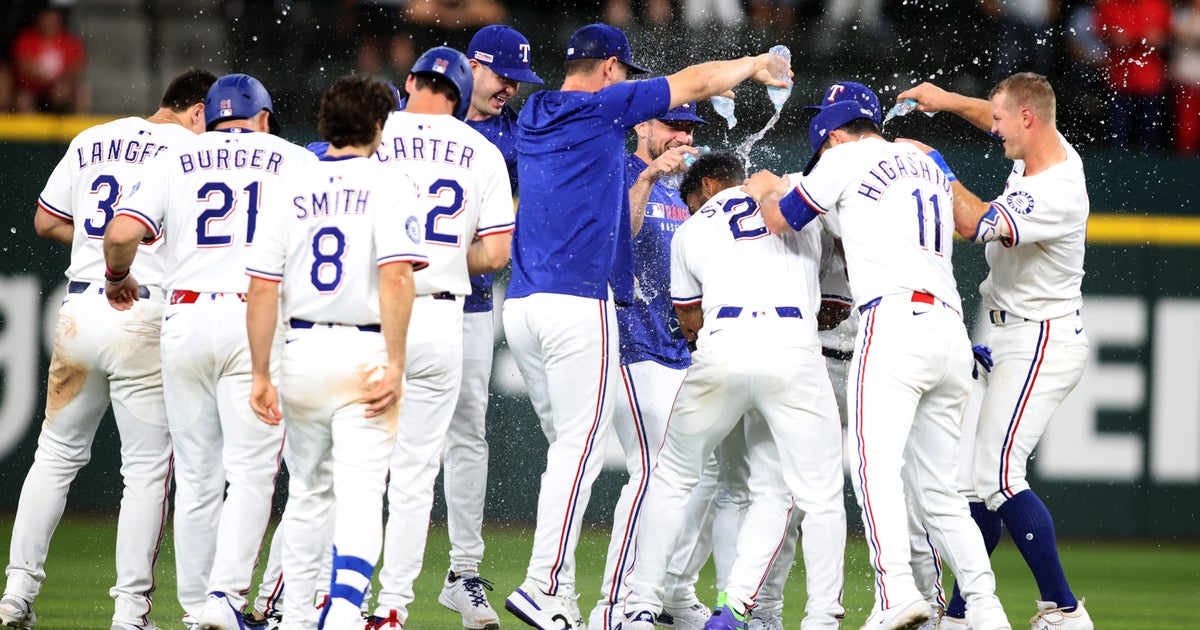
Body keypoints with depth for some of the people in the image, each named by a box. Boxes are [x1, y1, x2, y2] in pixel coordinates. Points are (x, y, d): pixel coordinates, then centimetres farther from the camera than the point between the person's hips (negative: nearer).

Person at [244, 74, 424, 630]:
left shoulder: (291, 190, 6)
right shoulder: (389, 188, -4)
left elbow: (261, 291, 2)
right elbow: (395, 278, -17)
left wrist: (260, 375, 6)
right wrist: (394, 366, -16)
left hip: (302, 352, 4)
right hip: (365, 352, -4)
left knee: (307, 491, 18)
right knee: (360, 494, -7)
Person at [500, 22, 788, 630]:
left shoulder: (532, 117, 16)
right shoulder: (603, 108, -3)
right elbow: (697, 81, 6)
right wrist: (753, 65, 23)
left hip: (521, 305, 8)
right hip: (577, 303, -8)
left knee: (567, 446, 12)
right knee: (580, 446, -8)